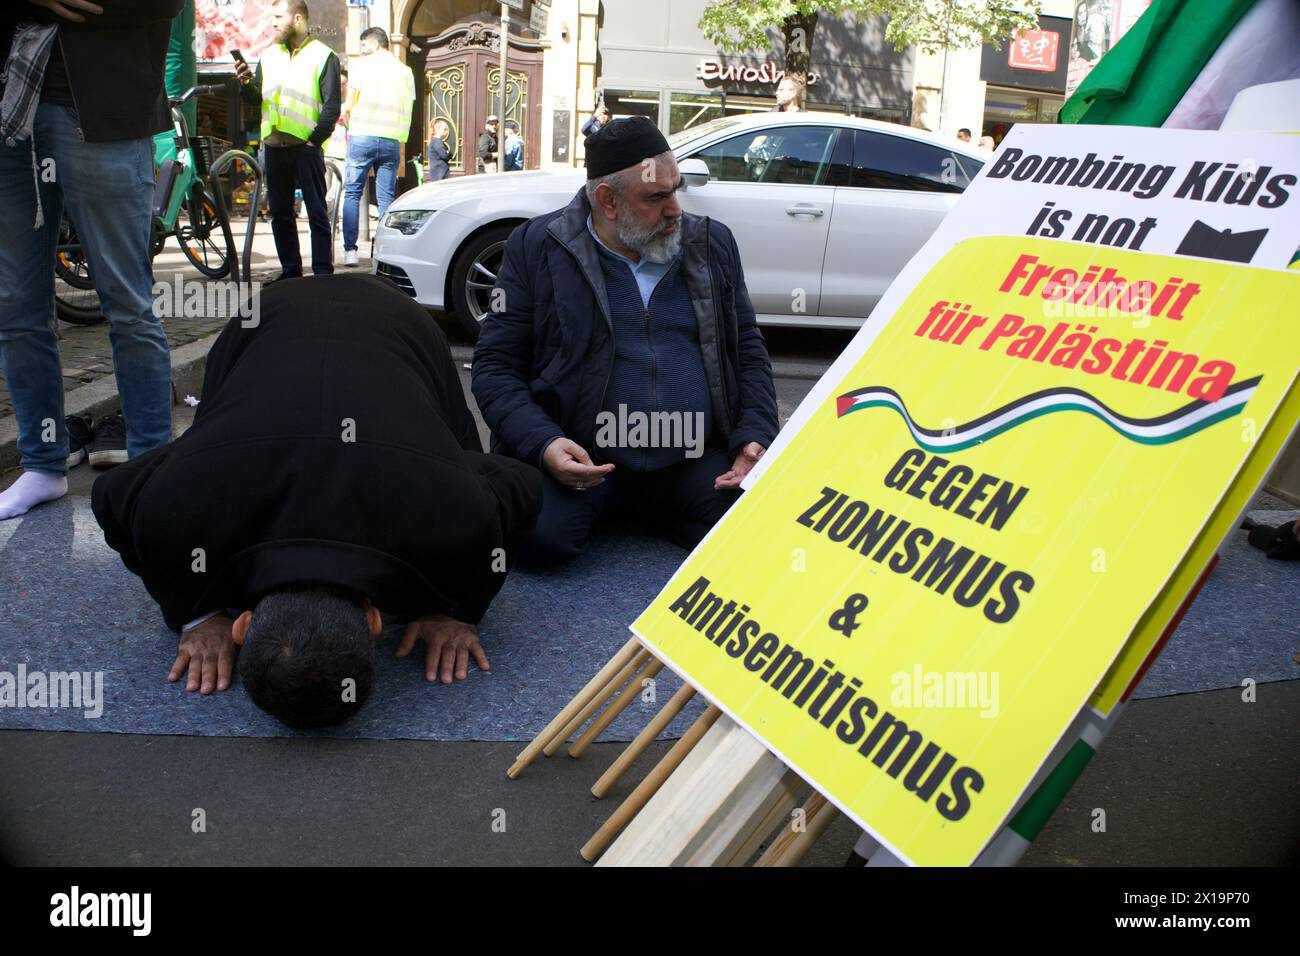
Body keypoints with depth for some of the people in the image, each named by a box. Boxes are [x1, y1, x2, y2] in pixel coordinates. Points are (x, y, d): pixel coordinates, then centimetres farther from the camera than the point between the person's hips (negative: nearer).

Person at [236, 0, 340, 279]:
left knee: (317, 212, -4)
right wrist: (247, 85, -4)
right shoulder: (268, 55, 18)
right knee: (280, 213, 7)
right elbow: (256, 101, 16)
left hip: (306, 147, -5)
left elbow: (332, 106, -3)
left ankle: (323, 273, -2)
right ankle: (290, 271, 14)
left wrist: (315, 140, -9)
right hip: (274, 148, 6)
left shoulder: (323, 55, 3)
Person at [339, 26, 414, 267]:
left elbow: (348, 106, 2)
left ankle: (350, 249, -3)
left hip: (362, 137, -3)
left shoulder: (364, 64, 2)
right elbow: (407, 113, 13)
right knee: (386, 197, 5)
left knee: (352, 193, 3)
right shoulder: (405, 71, 13)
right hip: (392, 139, 3)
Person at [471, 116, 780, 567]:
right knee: (538, 538, -28)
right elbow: (494, 364, 0)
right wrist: (542, 443, -17)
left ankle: (652, 510, 12)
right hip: (582, 459, -2)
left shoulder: (713, 244, 10)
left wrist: (756, 437, -1)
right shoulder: (537, 247, 1)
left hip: (695, 460, 3)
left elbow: (748, 351, 15)